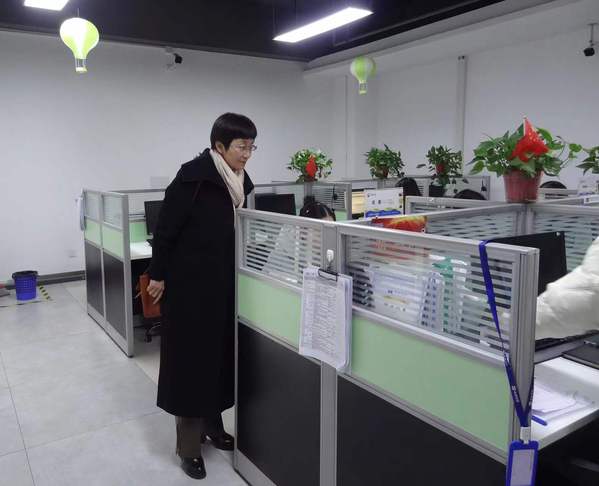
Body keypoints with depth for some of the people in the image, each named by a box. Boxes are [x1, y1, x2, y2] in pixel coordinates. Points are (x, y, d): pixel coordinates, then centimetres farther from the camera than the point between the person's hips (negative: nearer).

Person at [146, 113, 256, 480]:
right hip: (189, 282, -7)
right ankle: (189, 444, 17)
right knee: (191, 355, 2)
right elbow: (166, 227, -13)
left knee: (221, 351, 15)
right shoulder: (193, 175, -17)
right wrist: (158, 275, -9)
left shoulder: (241, 182, 6)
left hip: (224, 282, 7)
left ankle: (212, 424, 34)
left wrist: (232, 273, 16)